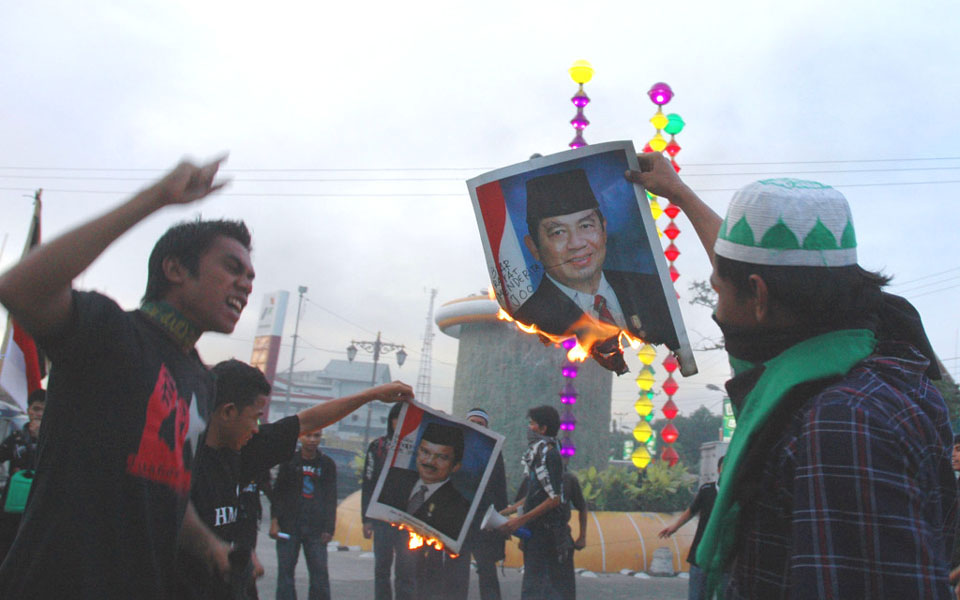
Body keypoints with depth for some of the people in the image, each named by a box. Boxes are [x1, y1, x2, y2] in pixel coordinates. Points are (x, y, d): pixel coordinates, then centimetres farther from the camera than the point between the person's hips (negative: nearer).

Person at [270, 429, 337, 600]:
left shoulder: (327, 464, 8)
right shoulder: (289, 462, 6)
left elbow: (331, 499, 8)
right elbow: (278, 493, 6)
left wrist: (329, 528, 1)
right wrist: (274, 520, -4)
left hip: (316, 528, 0)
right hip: (289, 526, 0)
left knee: (320, 571, -4)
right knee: (285, 570, 2)